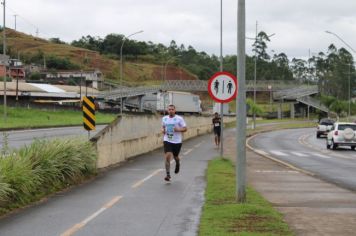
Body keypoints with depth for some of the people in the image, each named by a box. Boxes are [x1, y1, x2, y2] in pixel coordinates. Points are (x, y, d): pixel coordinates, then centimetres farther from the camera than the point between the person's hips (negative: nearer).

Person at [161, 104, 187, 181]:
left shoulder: (179, 119, -6)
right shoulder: (164, 118, 5)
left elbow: (185, 128, -4)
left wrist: (179, 129, -23)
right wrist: (163, 130, 0)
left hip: (177, 141, -1)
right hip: (167, 140, 1)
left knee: (175, 156, 15)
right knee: (167, 156, -14)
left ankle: (178, 164, 52)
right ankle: (168, 174, -10)